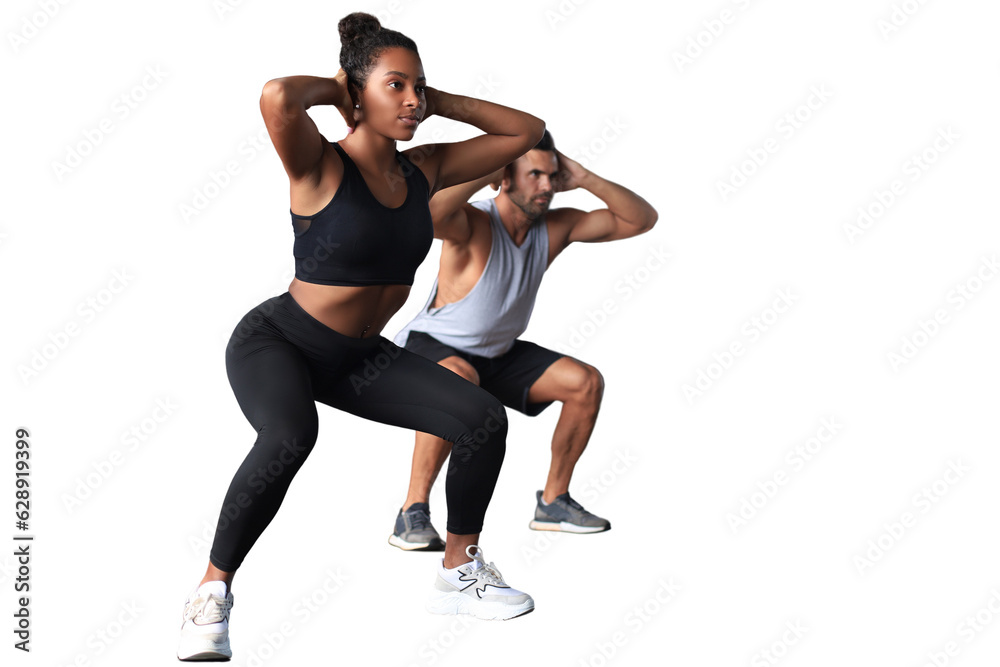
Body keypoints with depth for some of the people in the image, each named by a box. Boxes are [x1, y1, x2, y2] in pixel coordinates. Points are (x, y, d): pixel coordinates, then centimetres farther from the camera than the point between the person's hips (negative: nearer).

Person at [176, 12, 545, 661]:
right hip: (277, 341, -6)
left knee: (486, 418, -7)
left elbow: (526, 131, 6)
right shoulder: (321, 166, -18)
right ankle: (212, 595, -17)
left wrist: (436, 101, -2)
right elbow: (277, 97, -41)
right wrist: (333, 88, -19)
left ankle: (459, 572, 11)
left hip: (361, 357, 6)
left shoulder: (425, 169, 0)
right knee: (289, 439, -38)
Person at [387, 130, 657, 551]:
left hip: (498, 354, 7)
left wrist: (585, 180, -18)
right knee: (459, 380, -41)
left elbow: (642, 220, -5)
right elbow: (425, 212, -50)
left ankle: (553, 501, 7)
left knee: (586, 382, -8)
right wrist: (488, 171, -39)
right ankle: (412, 513, -29)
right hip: (430, 347, -6)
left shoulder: (555, 227, -7)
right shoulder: (472, 224, -26)